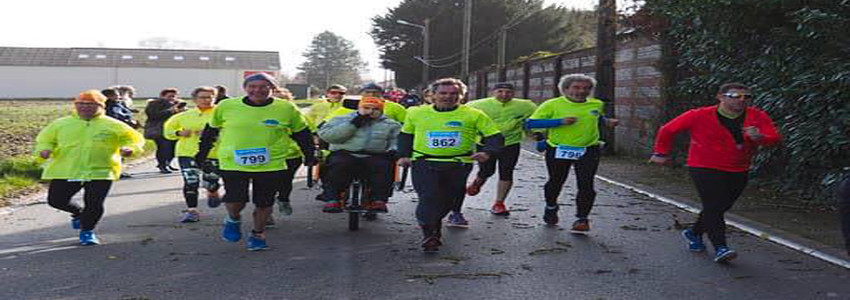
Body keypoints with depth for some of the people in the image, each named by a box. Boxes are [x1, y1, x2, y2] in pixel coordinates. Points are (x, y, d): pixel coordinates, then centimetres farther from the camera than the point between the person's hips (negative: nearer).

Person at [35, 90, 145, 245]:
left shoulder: (114, 126, 0)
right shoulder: (60, 124, 7)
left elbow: (136, 139, 6)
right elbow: (45, 140, 17)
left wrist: (130, 148, -16)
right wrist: (45, 149, -6)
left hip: (101, 172, -2)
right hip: (64, 171, 3)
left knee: (94, 205, -6)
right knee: (56, 200, 6)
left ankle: (87, 231, 22)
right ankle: (78, 212, 38)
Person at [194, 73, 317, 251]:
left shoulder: (287, 109, -2)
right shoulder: (226, 106, -1)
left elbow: (302, 134, 10)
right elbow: (211, 131, 14)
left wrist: (309, 156, 9)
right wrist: (202, 153, 18)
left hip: (272, 165, 1)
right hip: (233, 164, 0)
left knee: (264, 203, 9)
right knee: (235, 201, -9)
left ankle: (258, 234, 34)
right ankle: (233, 220, 26)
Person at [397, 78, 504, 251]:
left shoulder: (473, 115, -1)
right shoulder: (417, 113, 8)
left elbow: (495, 136, -1)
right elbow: (406, 135, 23)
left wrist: (486, 152, -19)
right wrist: (404, 155, 10)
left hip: (458, 165, 0)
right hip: (424, 163, 0)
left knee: (447, 201, 10)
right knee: (428, 198, -15)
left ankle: (433, 226, 34)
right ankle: (429, 235, -7)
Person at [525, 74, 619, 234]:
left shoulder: (597, 104, 6)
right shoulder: (552, 104, -9)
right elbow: (531, 123, -15)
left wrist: (607, 121, 5)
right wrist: (560, 121, -23)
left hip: (588, 151, 1)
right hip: (558, 150, -1)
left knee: (586, 184, -9)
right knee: (556, 182, 15)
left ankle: (582, 219, 5)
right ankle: (551, 207, 44)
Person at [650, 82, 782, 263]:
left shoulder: (758, 117, -1)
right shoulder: (700, 116, -10)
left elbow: (775, 138, -8)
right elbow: (668, 130, 0)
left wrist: (760, 137, -30)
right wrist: (661, 153, 6)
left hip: (738, 172, 5)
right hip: (705, 169, -4)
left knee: (720, 207, 13)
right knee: (713, 207, -16)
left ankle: (694, 233, 35)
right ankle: (720, 248, -16)